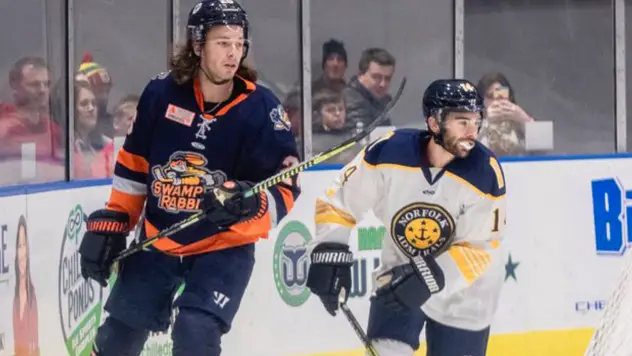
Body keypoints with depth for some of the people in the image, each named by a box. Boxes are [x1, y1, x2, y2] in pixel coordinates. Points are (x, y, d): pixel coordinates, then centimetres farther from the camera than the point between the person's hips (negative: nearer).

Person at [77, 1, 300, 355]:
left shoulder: (261, 107, -15)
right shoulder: (161, 94, -8)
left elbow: (285, 189, -14)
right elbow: (133, 165, 7)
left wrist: (247, 203, -34)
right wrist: (110, 224, 8)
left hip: (224, 248, -3)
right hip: (158, 242, 3)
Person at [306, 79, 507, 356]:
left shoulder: (485, 173, -24)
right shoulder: (389, 152, -23)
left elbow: (481, 249, -20)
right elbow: (338, 201, -9)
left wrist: (430, 277, -31)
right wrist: (329, 253, -20)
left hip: (462, 294, -1)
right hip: (399, 276, 1)